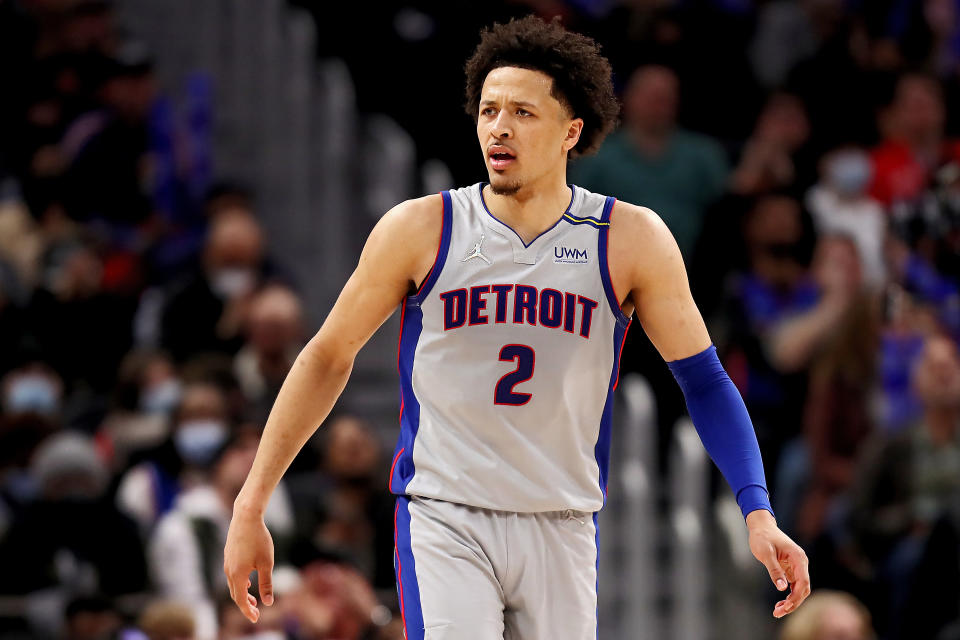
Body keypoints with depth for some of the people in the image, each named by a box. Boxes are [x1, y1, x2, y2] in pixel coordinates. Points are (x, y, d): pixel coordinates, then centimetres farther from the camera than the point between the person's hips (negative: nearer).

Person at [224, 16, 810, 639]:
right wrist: (251, 506, 8)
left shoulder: (631, 240, 0)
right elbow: (328, 356, 8)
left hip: (562, 532, 2)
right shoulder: (421, 230, -2)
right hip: (443, 521, -2)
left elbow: (705, 381, 5)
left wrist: (759, 514, -8)